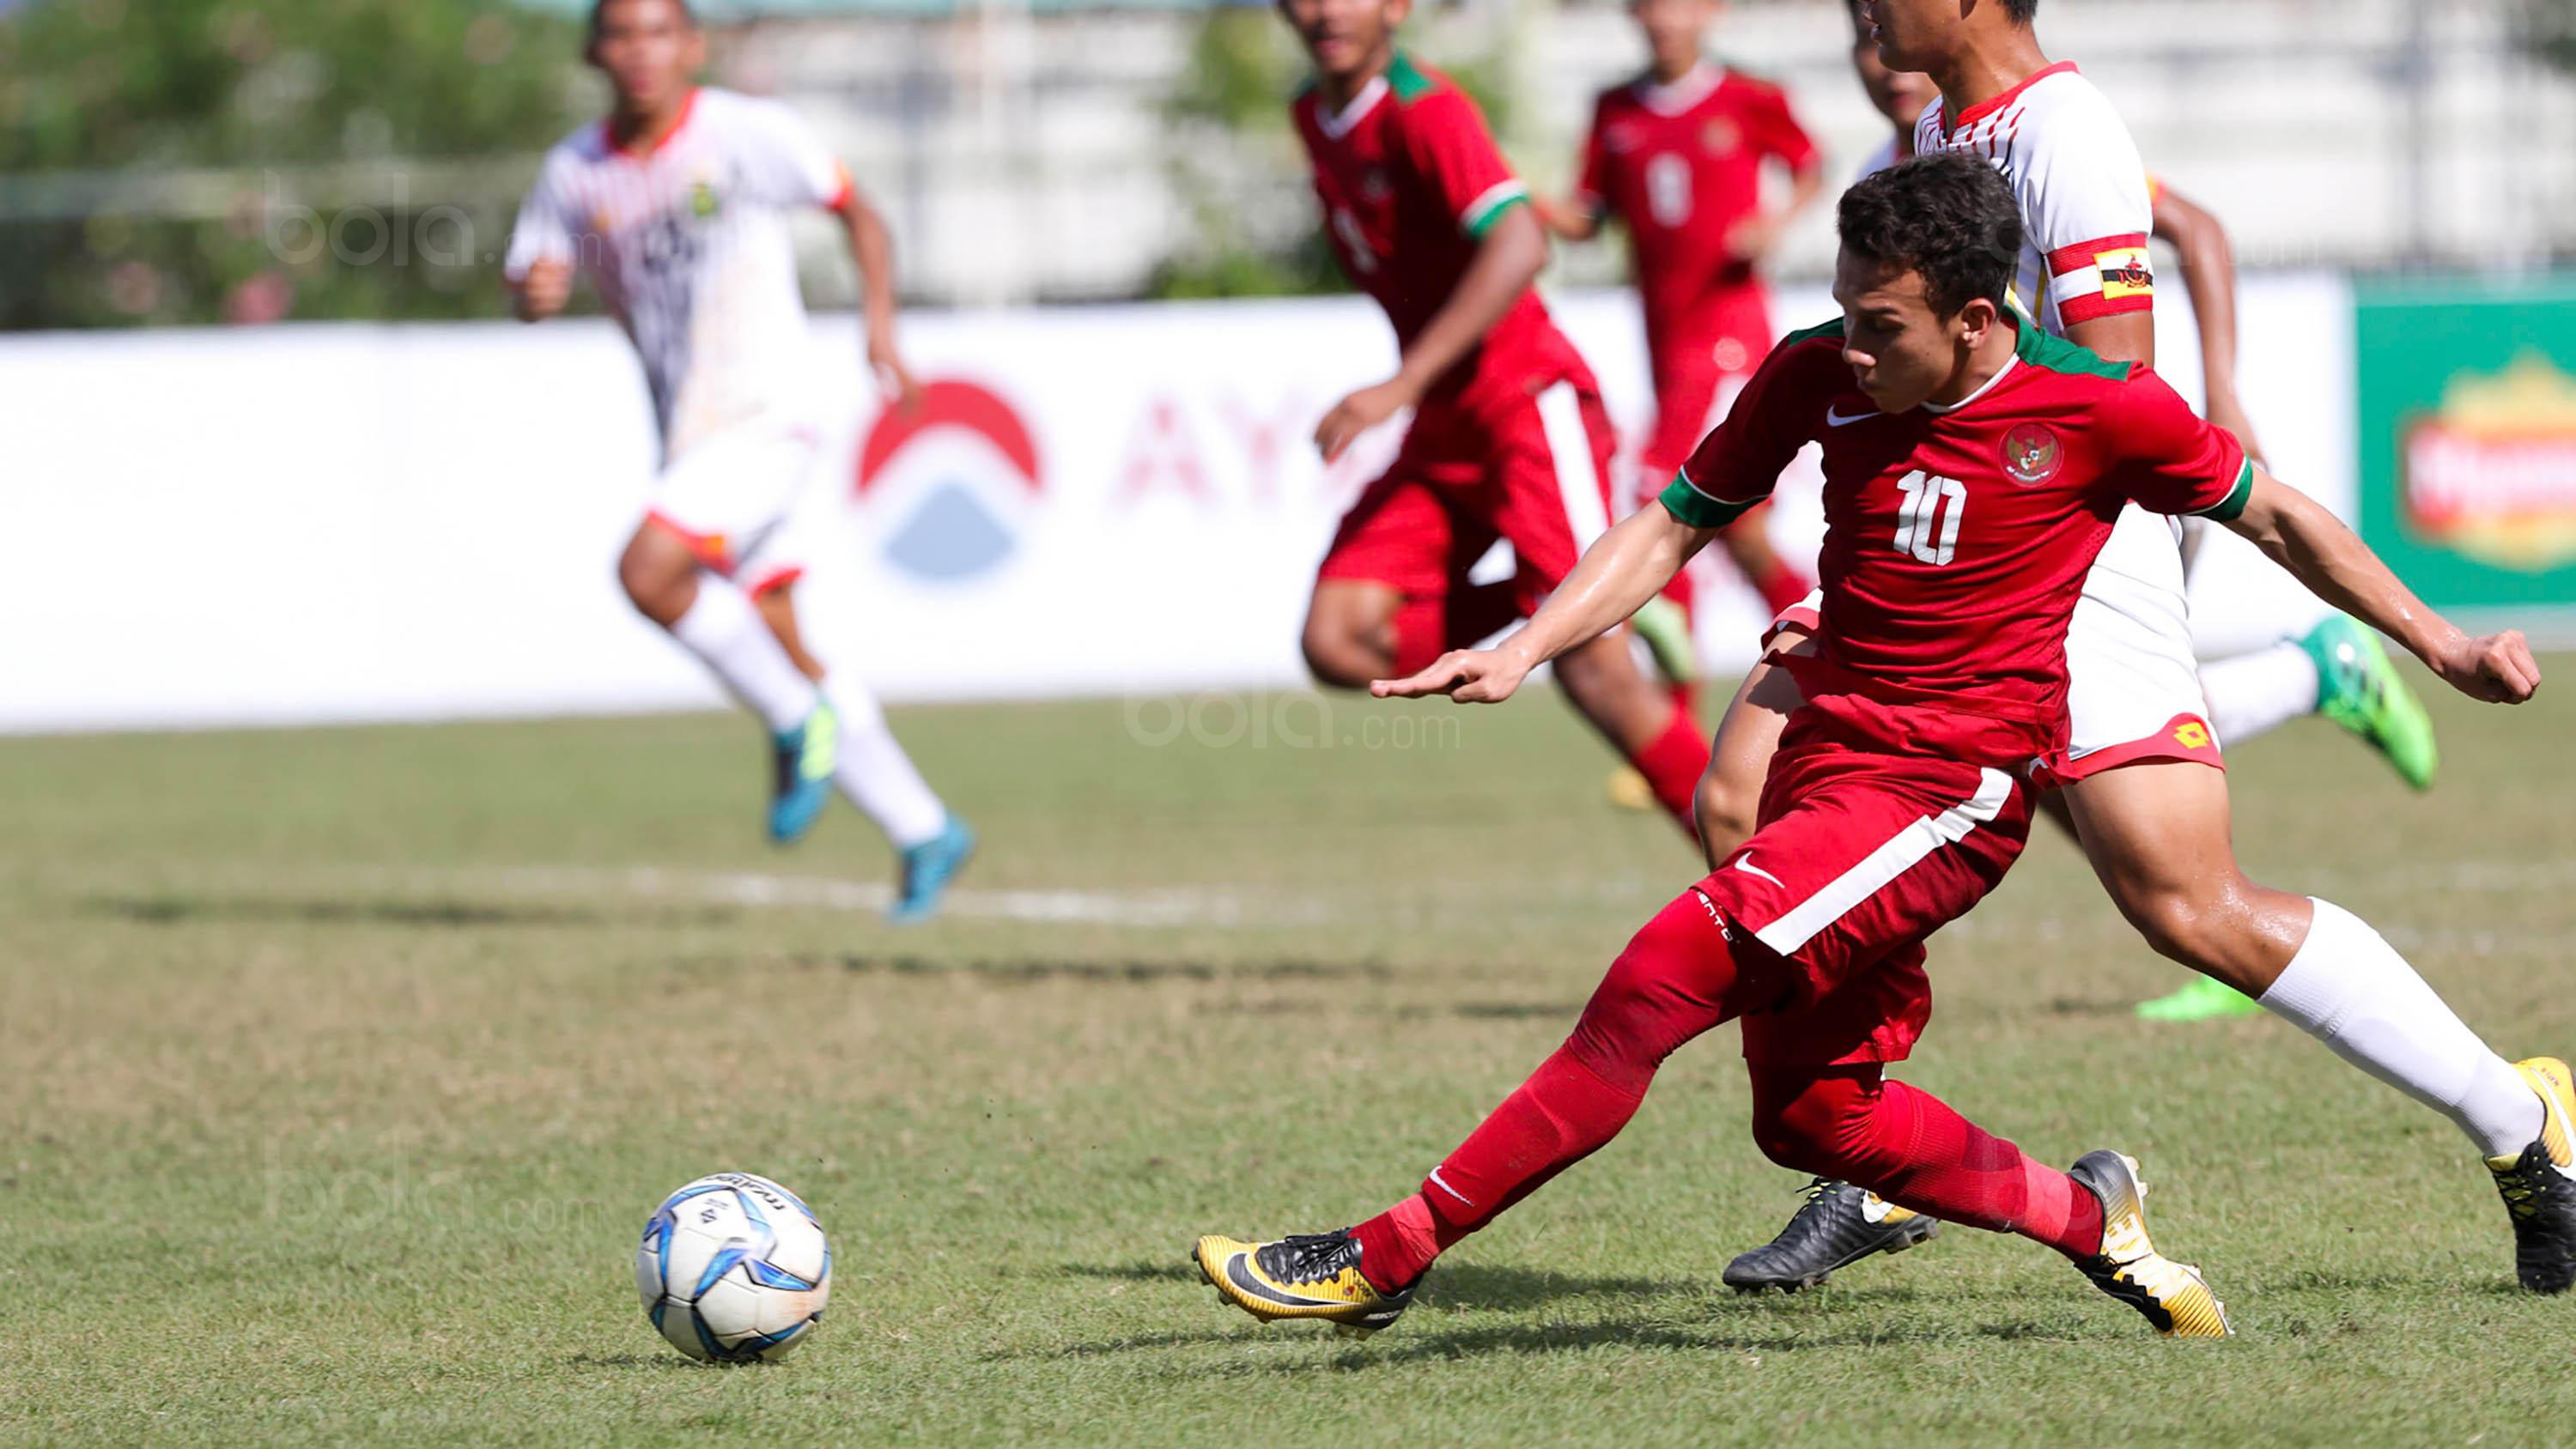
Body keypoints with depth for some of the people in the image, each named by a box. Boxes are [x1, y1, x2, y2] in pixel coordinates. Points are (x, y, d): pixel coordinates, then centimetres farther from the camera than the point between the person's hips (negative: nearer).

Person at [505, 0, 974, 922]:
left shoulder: (749, 134, -6)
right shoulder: (575, 173, 7)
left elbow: (854, 211, 5)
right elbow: (532, 289, 11)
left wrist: (881, 326, -7)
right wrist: (535, 293, -13)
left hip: (763, 421, -6)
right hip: (688, 438, 6)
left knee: (649, 572, -27)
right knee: (788, 664, 8)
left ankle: (798, 724, -8)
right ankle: (925, 836, 19)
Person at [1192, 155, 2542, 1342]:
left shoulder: (2099, 405, -11)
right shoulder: (1819, 373, -1)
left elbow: (2273, 516, 5)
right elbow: (1671, 526, 8)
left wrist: (2437, 642, 10)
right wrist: (1522, 650, -6)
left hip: (1953, 787, -6)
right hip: (1825, 751, 6)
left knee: (1662, 976, -21)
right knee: (1812, 1117, 6)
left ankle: (1384, 1259, -21)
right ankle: (2082, 1215, 30)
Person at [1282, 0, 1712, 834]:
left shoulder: (1425, 111, -15)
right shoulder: (1315, 118, 10)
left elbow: (1519, 244, -29)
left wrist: (1405, 383, -35)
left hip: (1530, 400, -8)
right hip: (1441, 431, 8)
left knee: (1590, 664, -16)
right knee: (1338, 643, -10)